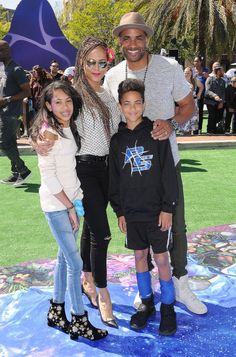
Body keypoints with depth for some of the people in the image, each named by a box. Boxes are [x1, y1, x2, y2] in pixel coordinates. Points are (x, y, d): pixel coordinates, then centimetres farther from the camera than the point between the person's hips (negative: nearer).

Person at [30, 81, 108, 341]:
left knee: (65, 257, 15)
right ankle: (79, 321, 12)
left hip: (71, 200, 8)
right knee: (75, 263, -3)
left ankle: (57, 312, 30)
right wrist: (69, 207, -12)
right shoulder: (49, 133, -16)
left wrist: (73, 204, 6)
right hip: (56, 204, -8)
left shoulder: (69, 128, 7)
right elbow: (48, 176, -17)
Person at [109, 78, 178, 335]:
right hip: (131, 211, 3)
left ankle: (168, 307, 21)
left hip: (157, 210, -3)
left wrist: (168, 207, -10)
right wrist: (119, 211, 5)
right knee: (140, 255, 13)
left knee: (161, 257, 4)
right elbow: (114, 178, 7)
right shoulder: (117, 140, 4)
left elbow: (168, 172, -7)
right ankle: (146, 302, 29)